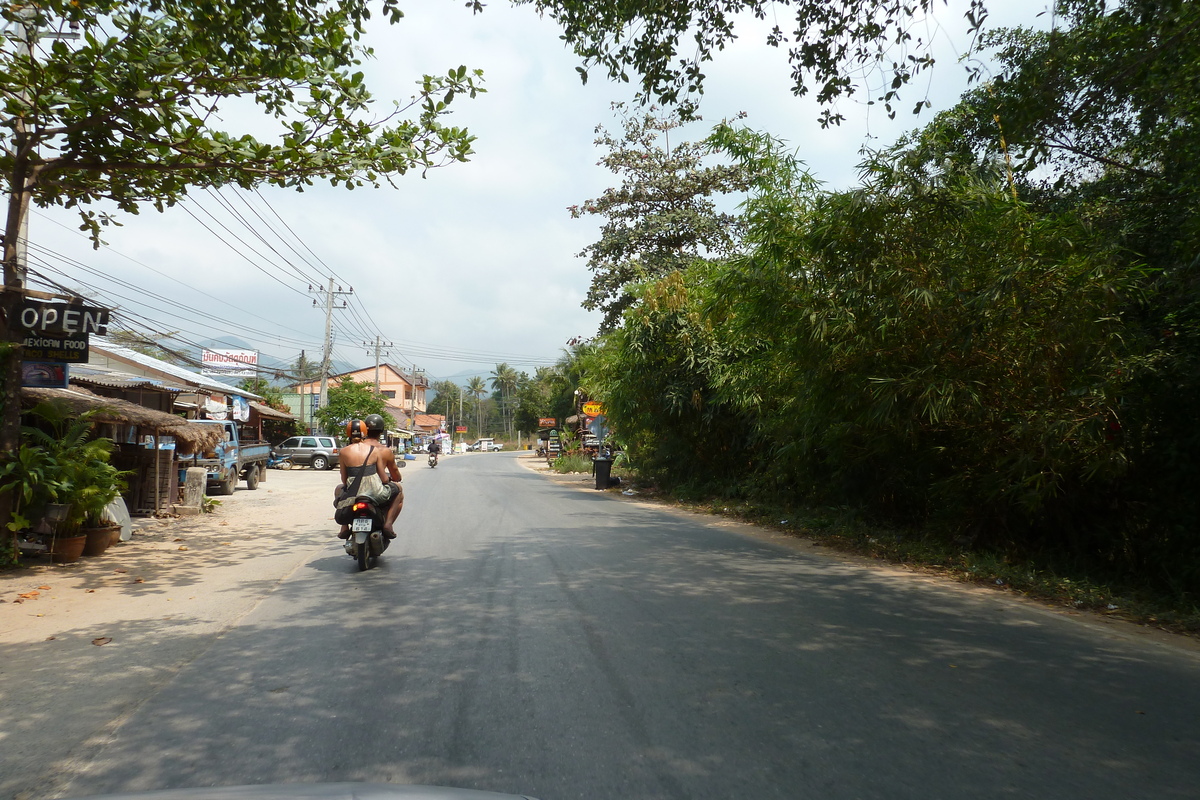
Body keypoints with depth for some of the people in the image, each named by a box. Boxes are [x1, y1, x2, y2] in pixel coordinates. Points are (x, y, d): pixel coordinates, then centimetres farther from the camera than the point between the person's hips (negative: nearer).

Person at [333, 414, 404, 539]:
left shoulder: (344, 452, 5)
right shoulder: (385, 451, 2)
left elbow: (344, 481, 6)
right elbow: (397, 477, 10)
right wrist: (390, 477, 34)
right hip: (377, 495, -2)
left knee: (339, 489, 36)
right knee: (398, 489, 30)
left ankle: (345, 527, 22)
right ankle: (388, 524, 13)